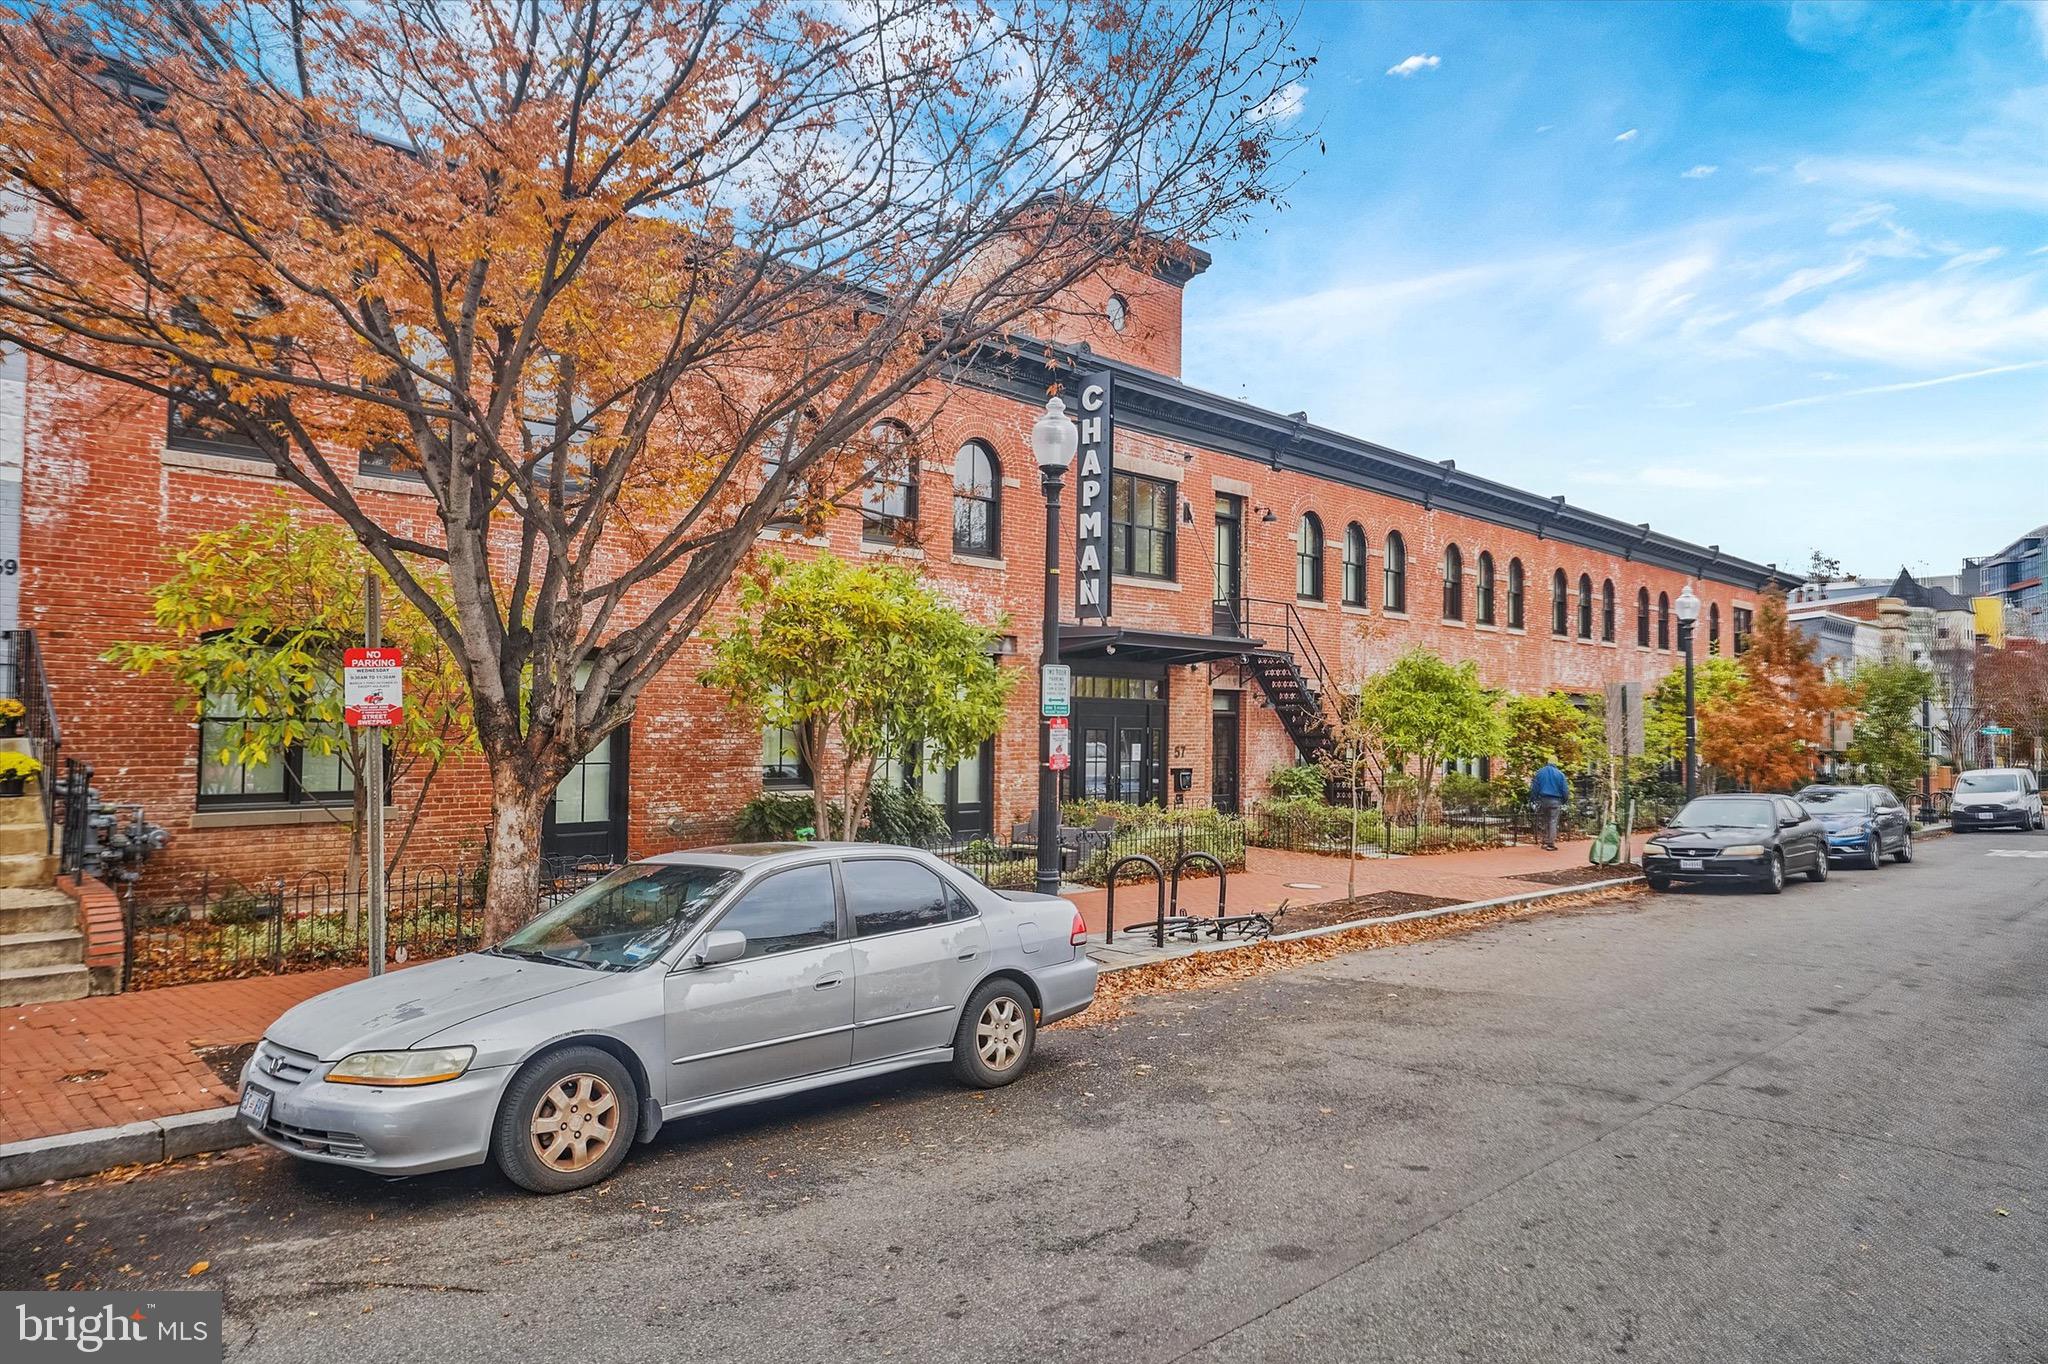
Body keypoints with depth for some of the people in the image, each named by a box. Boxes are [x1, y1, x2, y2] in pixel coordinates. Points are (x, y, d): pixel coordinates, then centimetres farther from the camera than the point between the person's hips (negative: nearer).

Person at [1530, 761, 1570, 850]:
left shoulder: (1540, 772, 2)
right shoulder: (1560, 774, 0)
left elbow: (1534, 787, 0)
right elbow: (1565, 790, 1)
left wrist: (1532, 799, 5)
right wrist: (1564, 800, 14)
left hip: (1542, 800, 1)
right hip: (1555, 801, -1)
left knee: (1542, 821, 12)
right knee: (1552, 821, 1)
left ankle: (1545, 841, 12)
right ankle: (1551, 844, -2)